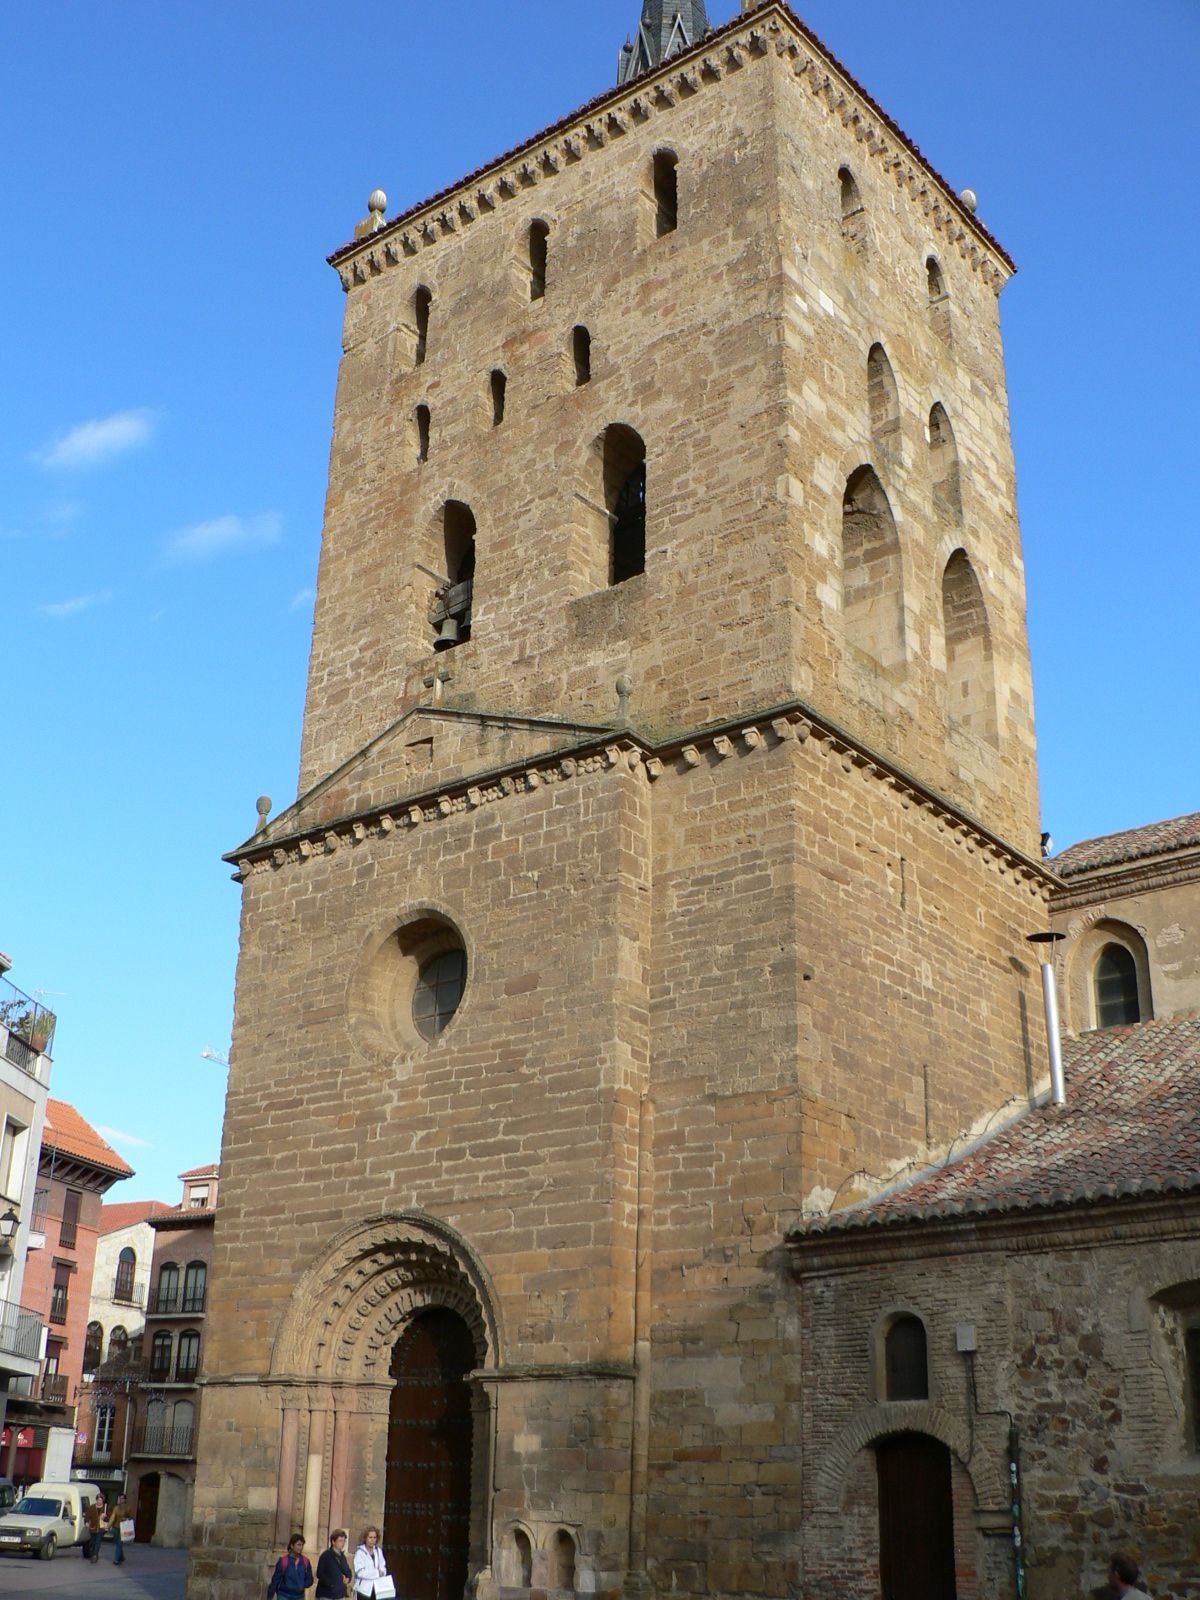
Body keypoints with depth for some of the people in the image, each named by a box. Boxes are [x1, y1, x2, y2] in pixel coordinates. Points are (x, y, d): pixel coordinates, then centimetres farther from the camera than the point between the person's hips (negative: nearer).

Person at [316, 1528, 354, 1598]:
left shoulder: (342, 1556, 13)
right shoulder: (326, 1555, -7)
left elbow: (348, 1572, 21)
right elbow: (320, 1574, -15)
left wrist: (348, 1578, -1)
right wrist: (331, 1584, -22)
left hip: (340, 1595, 7)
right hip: (326, 1596, -6)